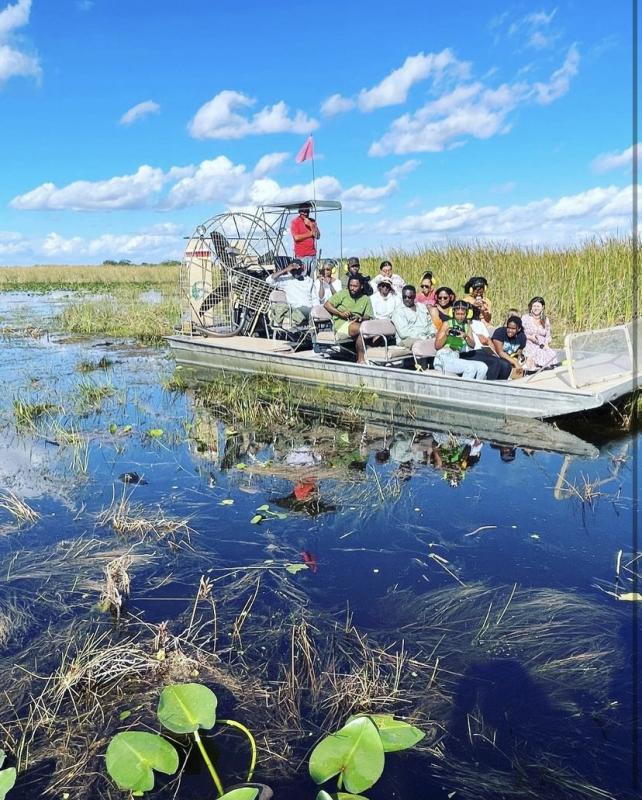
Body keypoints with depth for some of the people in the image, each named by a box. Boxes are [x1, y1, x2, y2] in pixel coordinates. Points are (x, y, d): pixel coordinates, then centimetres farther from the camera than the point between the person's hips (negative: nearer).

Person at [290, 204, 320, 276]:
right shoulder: (295, 222, -1)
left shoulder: (312, 221, 13)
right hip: (301, 255, -5)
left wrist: (310, 225, -8)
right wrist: (310, 234, -3)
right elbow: (296, 237, -12)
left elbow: (318, 236, 4)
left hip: (313, 254, 5)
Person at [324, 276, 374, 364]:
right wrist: (340, 313, -9)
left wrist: (360, 318, -13)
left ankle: (361, 360, -28)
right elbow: (327, 304, 4)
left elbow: (368, 316, 11)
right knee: (359, 328, -33)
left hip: (357, 323, 4)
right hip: (341, 324, -3)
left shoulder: (366, 299, 17)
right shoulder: (343, 293, 8)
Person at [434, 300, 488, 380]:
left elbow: (472, 345, 6)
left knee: (483, 367, -18)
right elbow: (437, 346, 1)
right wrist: (446, 335, -15)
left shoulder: (467, 326, 19)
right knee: (471, 367, -30)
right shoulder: (447, 324, 6)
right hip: (444, 358, -5)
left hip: (456, 358, 5)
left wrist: (466, 336, -13)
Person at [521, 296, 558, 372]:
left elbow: (548, 336, 16)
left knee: (552, 354, -28)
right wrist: (530, 337, -12)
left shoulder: (546, 320, 14)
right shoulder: (525, 318, 5)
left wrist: (546, 344, -5)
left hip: (542, 347, 3)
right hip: (529, 346, -3)